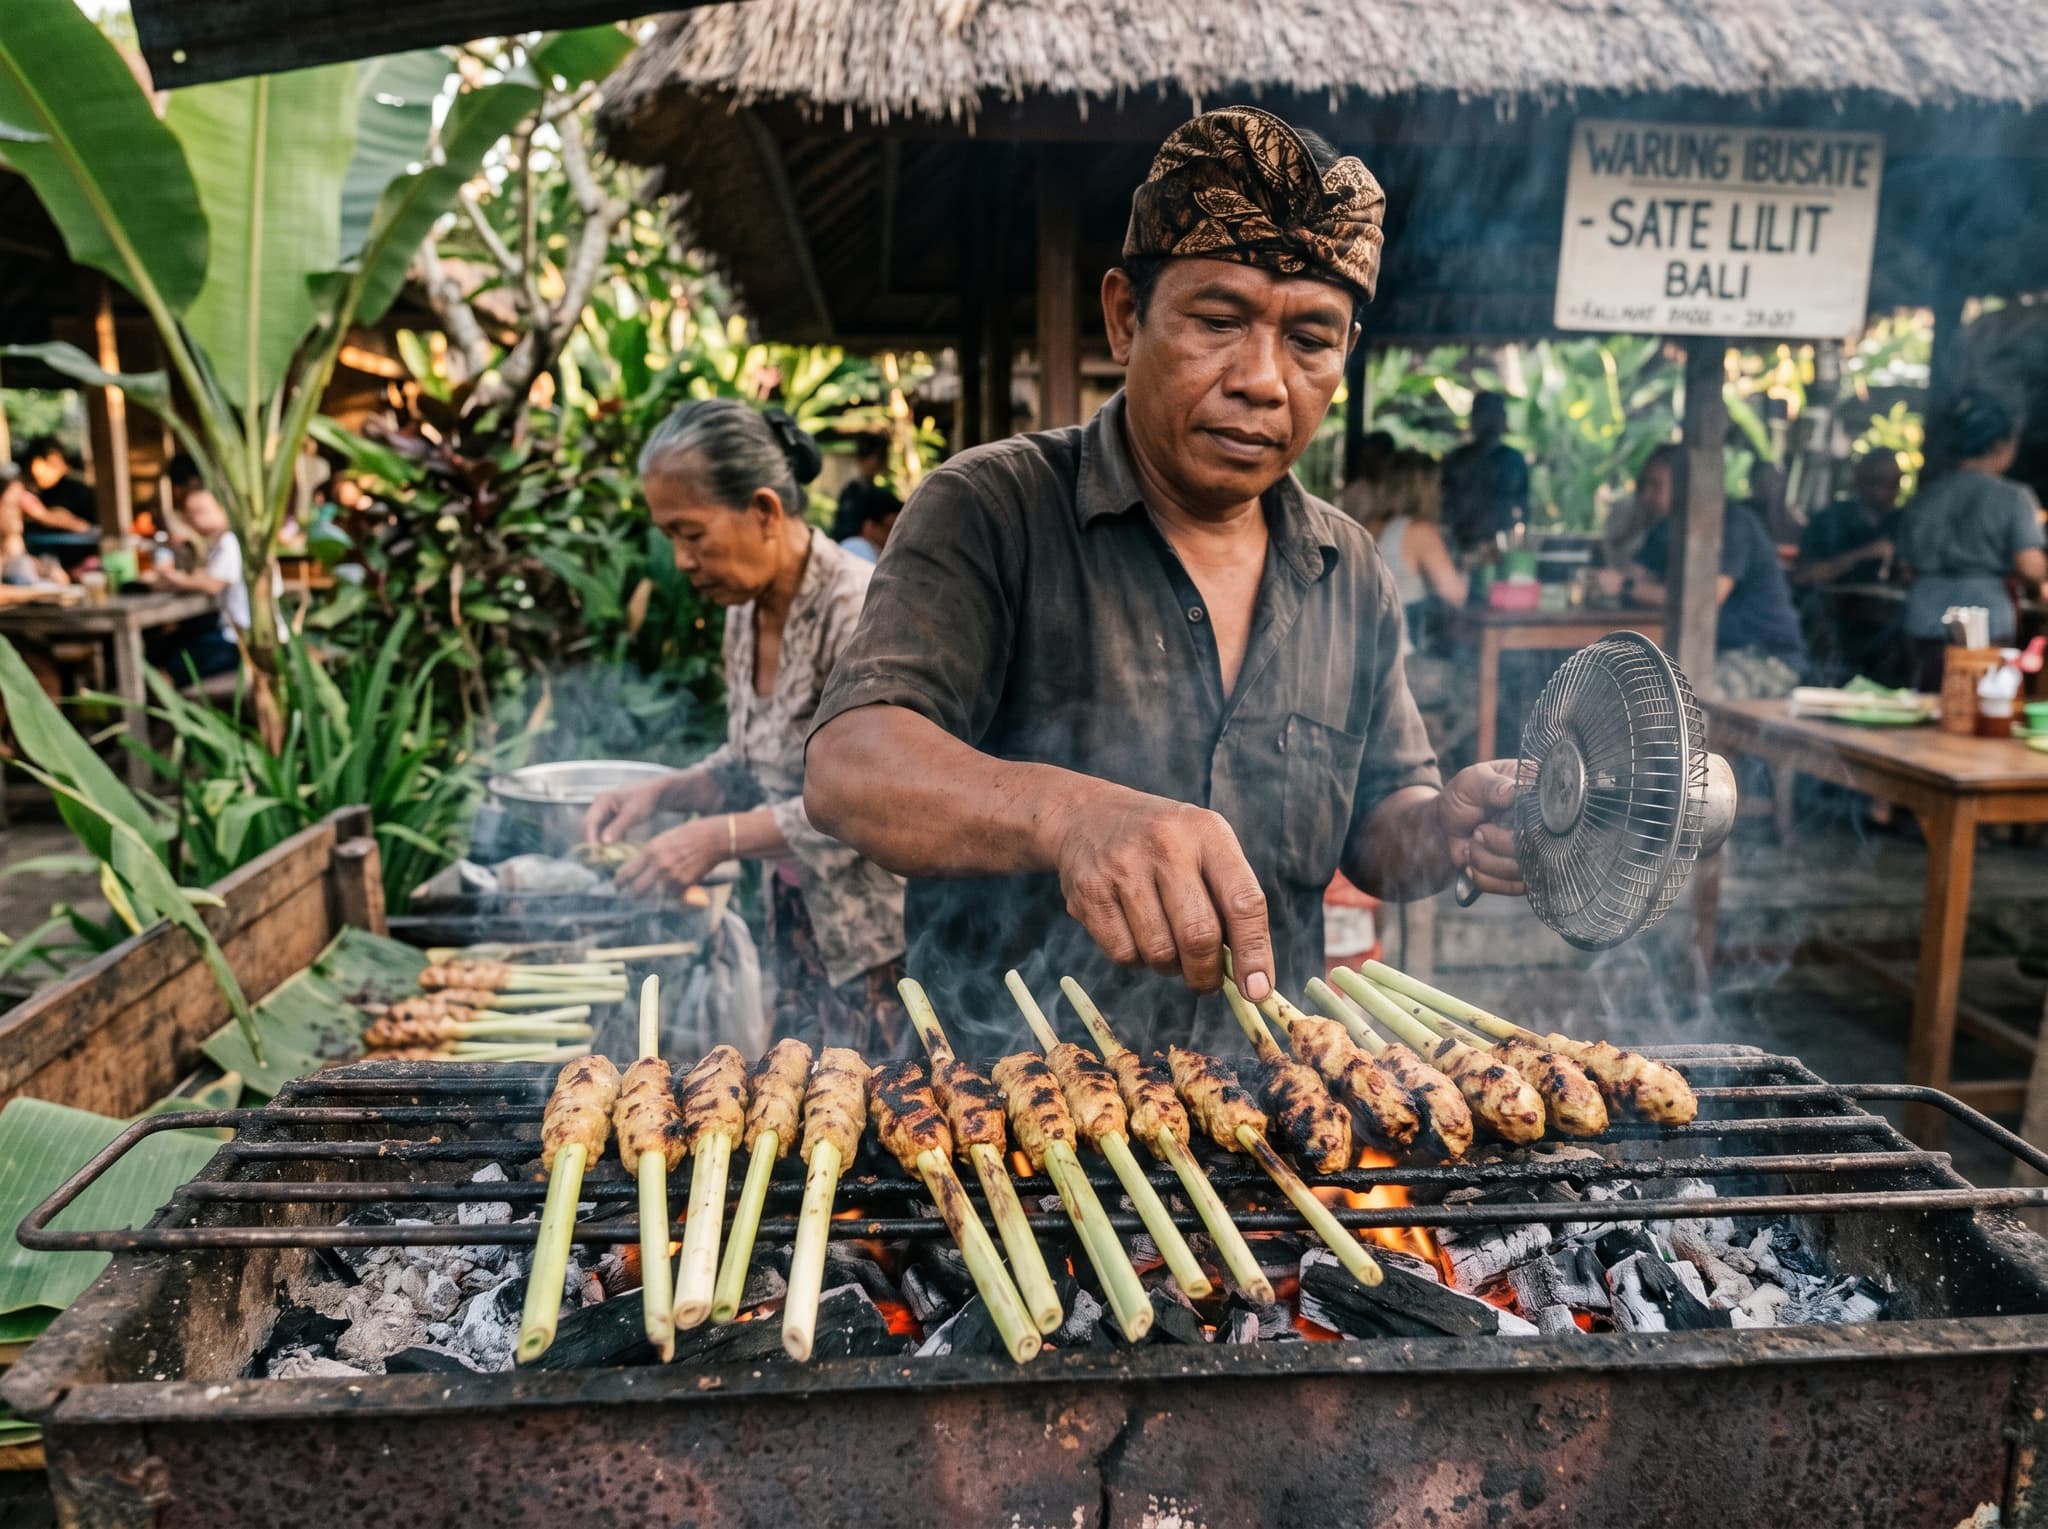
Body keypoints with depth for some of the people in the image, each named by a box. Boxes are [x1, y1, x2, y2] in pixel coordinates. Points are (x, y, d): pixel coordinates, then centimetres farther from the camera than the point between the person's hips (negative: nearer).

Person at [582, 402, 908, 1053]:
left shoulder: (857, 609, -21)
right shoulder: (744, 611, 5)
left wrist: (721, 837, -24)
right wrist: (661, 792, 0)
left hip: (884, 935, -8)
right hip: (801, 922, 8)